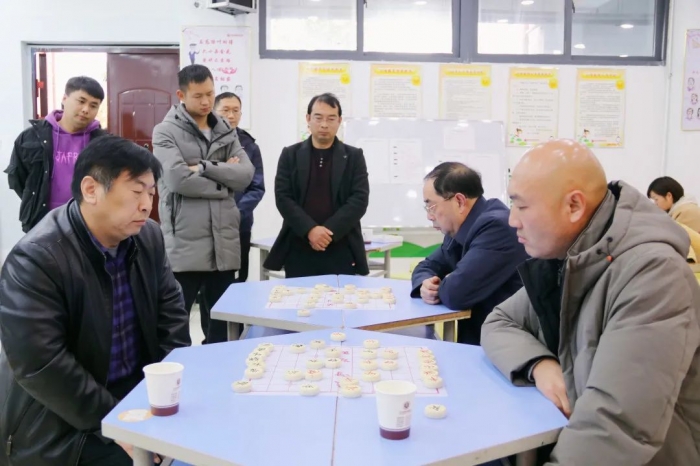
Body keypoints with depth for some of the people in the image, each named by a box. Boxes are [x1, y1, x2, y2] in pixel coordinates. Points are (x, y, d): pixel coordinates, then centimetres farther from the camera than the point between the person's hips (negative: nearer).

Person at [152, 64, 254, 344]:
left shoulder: (226, 132, 14)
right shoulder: (166, 132, -2)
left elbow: (246, 174, -1)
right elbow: (178, 179, -16)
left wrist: (204, 167, -12)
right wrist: (224, 180, -6)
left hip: (224, 242, 5)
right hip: (184, 244, -5)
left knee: (220, 322, 16)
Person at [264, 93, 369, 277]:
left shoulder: (354, 156, 7)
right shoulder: (290, 155, 8)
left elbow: (359, 199, -2)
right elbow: (283, 197, -1)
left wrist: (330, 231, -14)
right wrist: (310, 229, -15)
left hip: (342, 250, 0)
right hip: (298, 250, 1)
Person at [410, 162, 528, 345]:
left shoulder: (497, 226, -23)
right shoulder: (458, 230, 7)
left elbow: (457, 293, -29)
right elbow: (426, 267, 15)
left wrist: (437, 286, -6)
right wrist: (425, 284, -8)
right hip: (474, 338, 8)